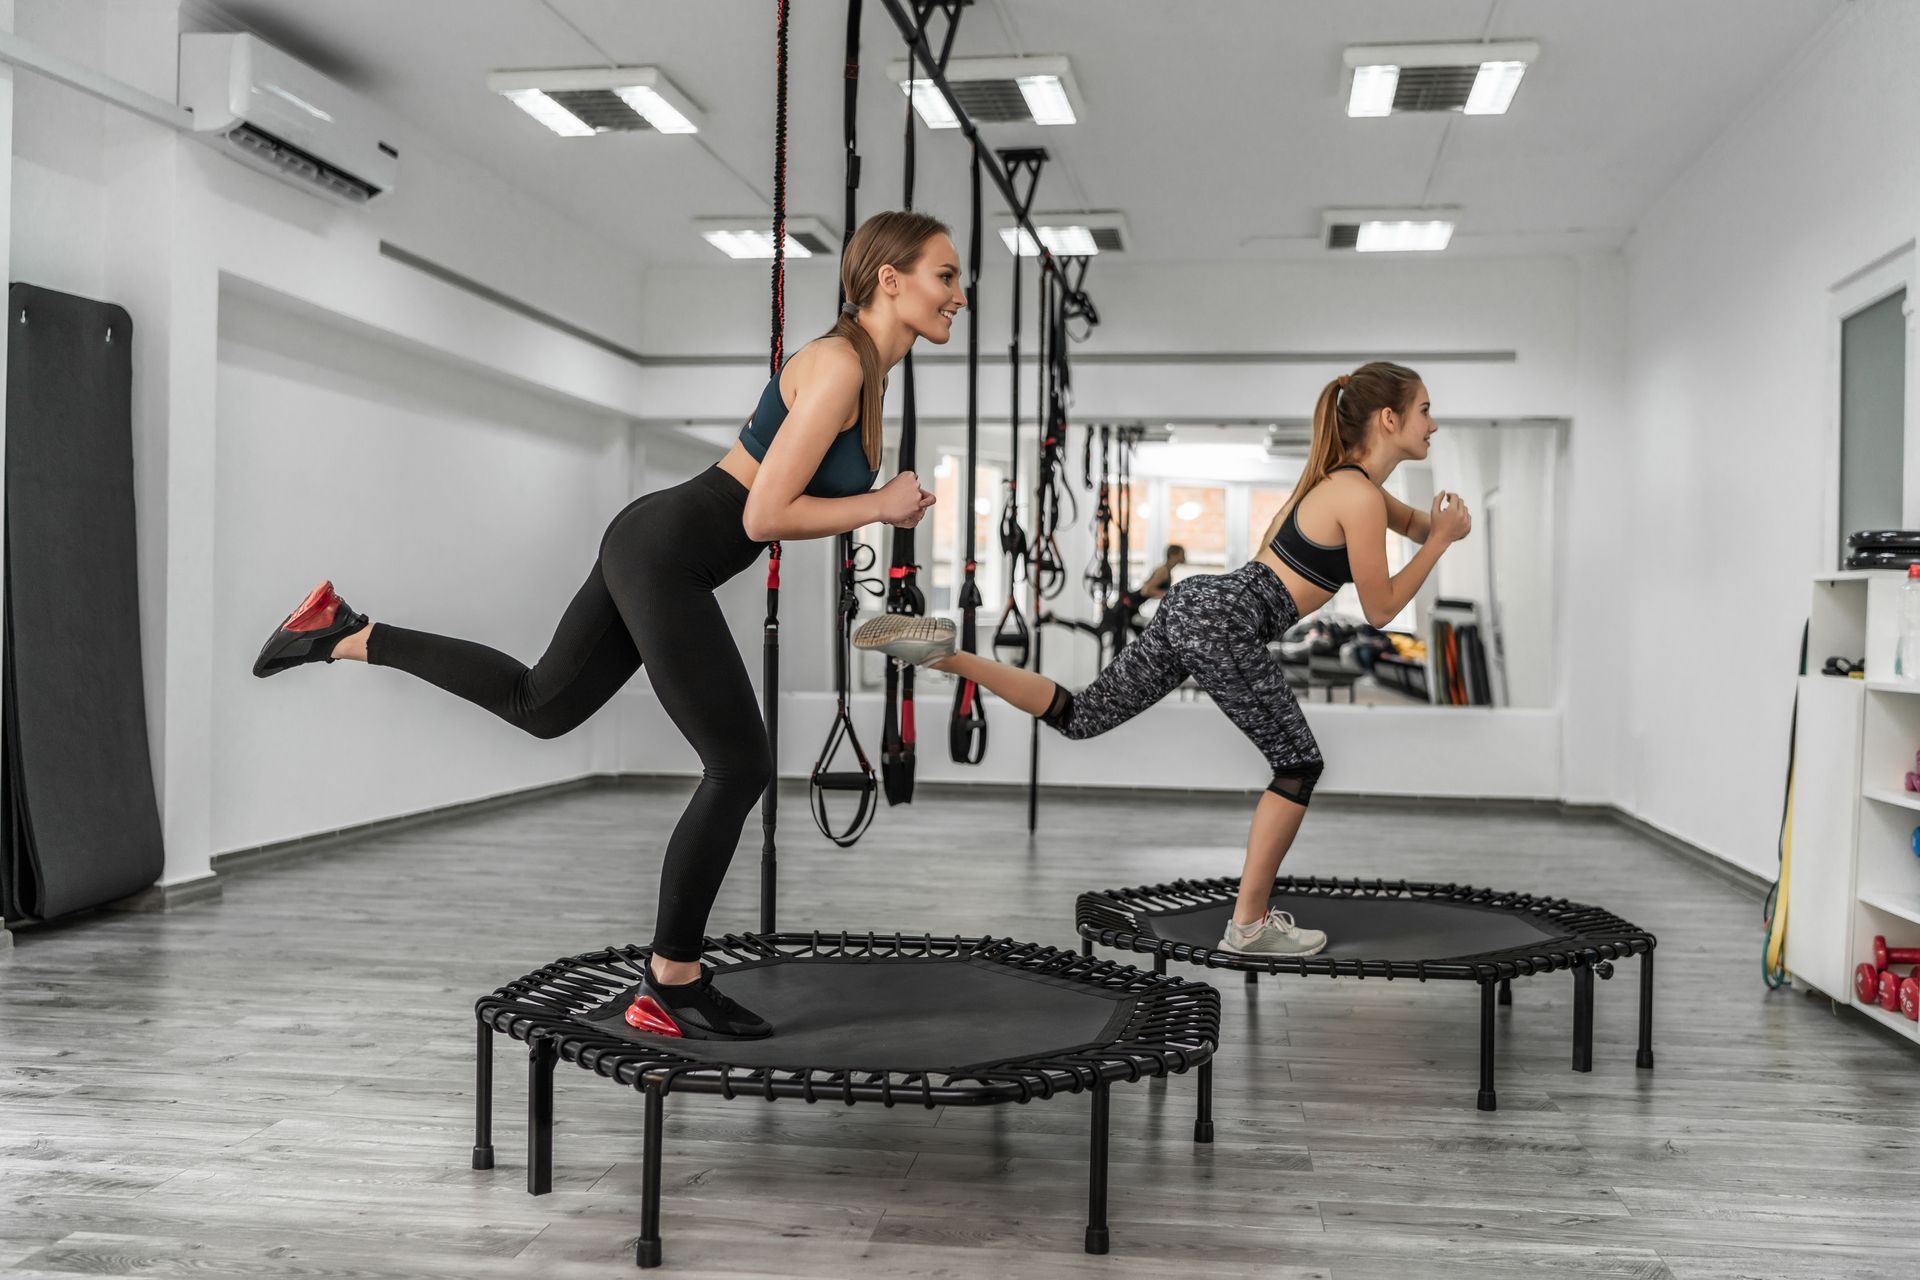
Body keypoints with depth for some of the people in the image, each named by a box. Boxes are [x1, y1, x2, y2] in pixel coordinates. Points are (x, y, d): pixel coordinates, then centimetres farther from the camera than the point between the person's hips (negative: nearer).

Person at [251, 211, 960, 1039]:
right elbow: (765, 516, -22)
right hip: (664, 558, -10)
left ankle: (346, 637, 29)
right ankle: (669, 988, 7)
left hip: (650, 545, 10)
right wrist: (879, 506, -12)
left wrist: (884, 506, 7)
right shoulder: (839, 366, -19)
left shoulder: (864, 366, 12)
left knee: (538, 705, 23)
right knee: (740, 767, -5)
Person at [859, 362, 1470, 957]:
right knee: (1299, 764, 5)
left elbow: (1414, 522, 37)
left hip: (1196, 599, 9)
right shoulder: (1359, 496, -9)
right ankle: (1249, 924, 10)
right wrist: (1440, 541, 3)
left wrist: (1441, 523, 15)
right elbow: (1380, 610, -4)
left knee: (1078, 717, 12)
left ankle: (944, 653, 1)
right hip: (1226, 622, -9)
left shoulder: (1344, 477, 20)